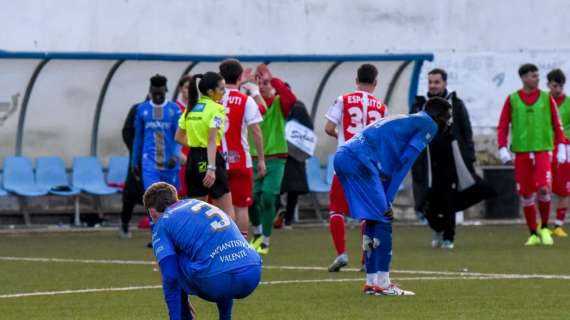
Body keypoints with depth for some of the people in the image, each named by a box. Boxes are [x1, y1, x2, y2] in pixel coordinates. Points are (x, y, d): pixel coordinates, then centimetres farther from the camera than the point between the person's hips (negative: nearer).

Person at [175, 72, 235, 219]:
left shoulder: (191, 108, 10)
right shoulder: (216, 109, -11)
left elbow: (179, 137, 15)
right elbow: (212, 140, -21)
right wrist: (211, 168, -26)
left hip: (193, 160, 7)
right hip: (211, 159, -7)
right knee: (227, 213, 0)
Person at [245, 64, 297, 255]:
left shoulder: (279, 103, -2)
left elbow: (291, 99, -23)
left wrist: (272, 79, -25)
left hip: (275, 158, -2)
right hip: (253, 158, 2)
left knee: (268, 199, -10)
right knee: (252, 198, 0)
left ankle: (265, 241, 2)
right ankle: (257, 233, 27)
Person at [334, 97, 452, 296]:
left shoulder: (406, 121, 30)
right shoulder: (429, 126, 4)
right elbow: (404, 164, -4)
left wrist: (385, 200, 16)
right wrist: (387, 201, -5)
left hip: (343, 157, 9)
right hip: (360, 161, -9)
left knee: (372, 220, 16)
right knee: (383, 220, -4)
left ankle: (372, 282, 18)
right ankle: (382, 284, -4)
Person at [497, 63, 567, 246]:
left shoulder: (546, 98, 5)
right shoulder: (512, 99, 5)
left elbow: (557, 124, 8)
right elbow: (503, 126, 6)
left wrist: (561, 147, 0)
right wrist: (502, 149, -4)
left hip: (542, 150, -1)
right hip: (521, 151, 1)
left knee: (543, 189, -16)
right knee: (527, 195, 3)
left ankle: (544, 228, 4)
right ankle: (534, 234, 14)